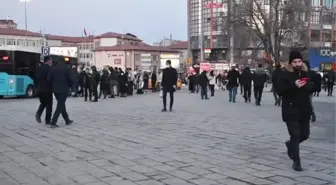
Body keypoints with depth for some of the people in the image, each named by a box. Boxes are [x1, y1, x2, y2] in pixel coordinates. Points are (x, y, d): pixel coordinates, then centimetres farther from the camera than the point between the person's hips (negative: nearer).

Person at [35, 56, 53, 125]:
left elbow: (35, 79, 11)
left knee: (43, 103, 21)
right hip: (47, 90, -6)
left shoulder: (38, 68, 8)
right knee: (49, 104, 4)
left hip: (39, 90, 6)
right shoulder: (49, 68, -13)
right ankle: (47, 120, 4)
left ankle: (38, 113, -4)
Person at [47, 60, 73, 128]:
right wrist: (69, 85, 13)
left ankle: (67, 120, 24)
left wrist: (54, 85, 15)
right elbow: (70, 80, -7)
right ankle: (53, 122, -11)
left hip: (55, 90, 5)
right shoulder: (67, 69, -5)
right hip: (64, 90, -5)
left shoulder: (52, 69, 4)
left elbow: (49, 79, -1)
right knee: (60, 106, -3)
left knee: (61, 104, 17)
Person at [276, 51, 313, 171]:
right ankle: (296, 161, 6)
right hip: (291, 110, -5)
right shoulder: (285, 74, -9)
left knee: (305, 134, 12)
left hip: (304, 110, 6)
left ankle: (290, 144, 43)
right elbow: (279, 91, -16)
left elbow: (310, 89, 22)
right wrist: (294, 85, -27)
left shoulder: (306, 73, 7)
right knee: (295, 135, -6)